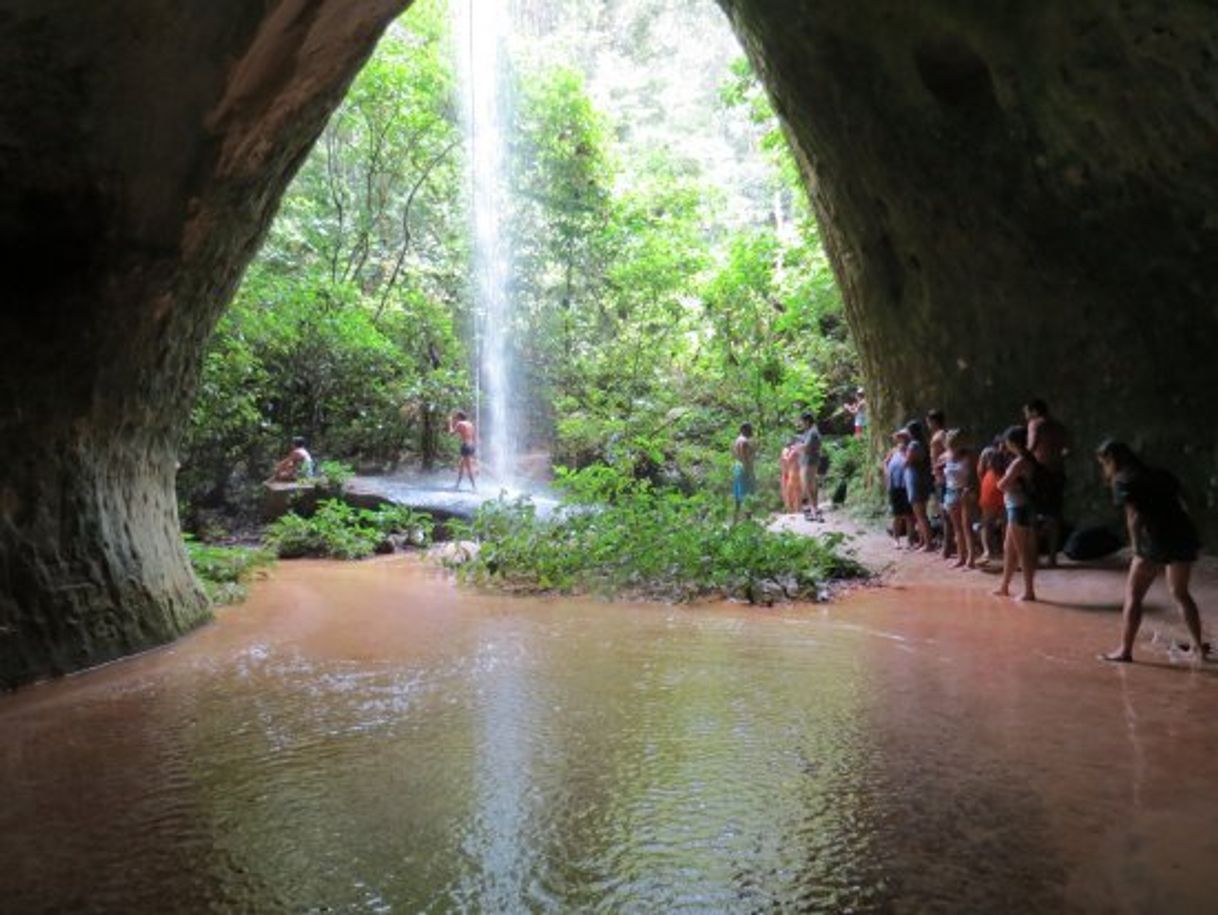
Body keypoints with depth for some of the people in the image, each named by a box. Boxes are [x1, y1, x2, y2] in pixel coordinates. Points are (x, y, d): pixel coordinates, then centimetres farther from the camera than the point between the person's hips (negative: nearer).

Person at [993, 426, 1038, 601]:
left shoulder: (1019, 462, -19)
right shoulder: (1028, 459, 10)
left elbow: (1002, 485, -20)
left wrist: (1002, 480, -2)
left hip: (1018, 509, -10)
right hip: (1015, 508, 10)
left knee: (1023, 552, -2)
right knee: (1009, 549, 18)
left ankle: (1029, 591, 6)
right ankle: (1004, 587, 27)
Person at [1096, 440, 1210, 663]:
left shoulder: (1122, 481, 0)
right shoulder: (1158, 474, 21)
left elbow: (1134, 517, -12)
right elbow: (1181, 504, 16)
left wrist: (1137, 550, -10)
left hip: (1158, 538, -7)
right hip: (1184, 534, 7)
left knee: (1133, 594, 5)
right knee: (1180, 593, 25)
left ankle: (1125, 650, 5)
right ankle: (1198, 647, 30)